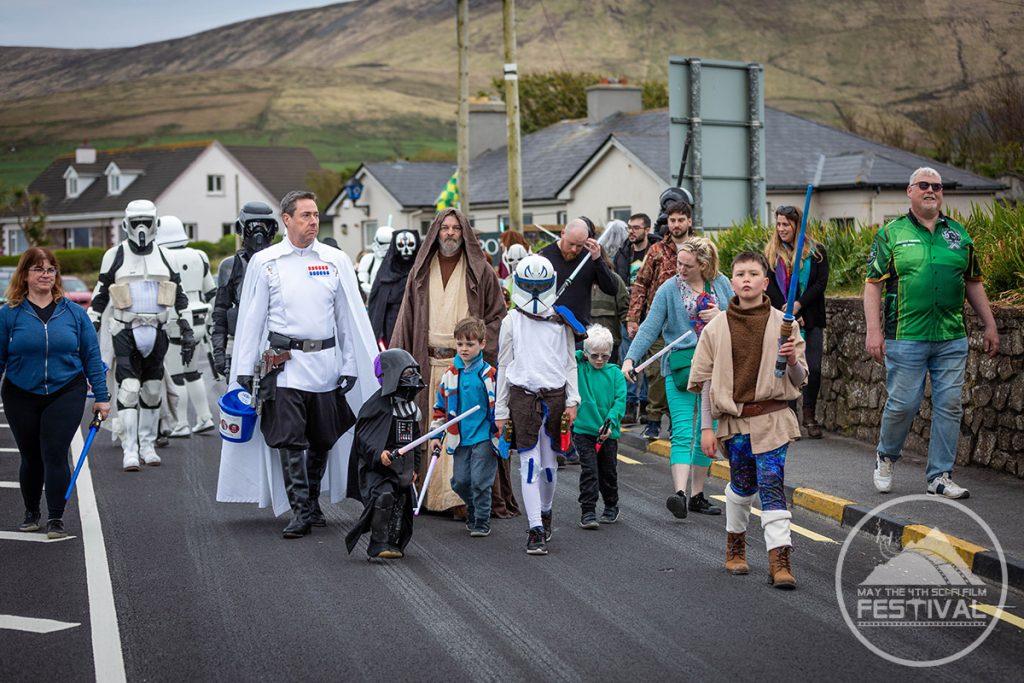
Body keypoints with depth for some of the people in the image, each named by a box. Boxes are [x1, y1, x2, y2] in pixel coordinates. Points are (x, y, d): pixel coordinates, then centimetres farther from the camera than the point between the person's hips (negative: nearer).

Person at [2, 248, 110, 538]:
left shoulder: (74, 313, 1)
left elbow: (91, 356, 4)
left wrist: (101, 396, 2)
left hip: (65, 394, -1)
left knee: (55, 454, -8)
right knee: (31, 457, 12)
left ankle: (56, 518, -1)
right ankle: (31, 512, 31)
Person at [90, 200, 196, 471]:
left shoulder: (164, 256, 8)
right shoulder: (114, 255, 2)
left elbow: (180, 296, 12)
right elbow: (100, 296, 7)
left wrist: (187, 331, 6)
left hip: (157, 331, 3)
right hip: (125, 332, -3)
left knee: (152, 390, 7)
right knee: (128, 389, -11)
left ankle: (147, 444, 19)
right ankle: (130, 450, -9)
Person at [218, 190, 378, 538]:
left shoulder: (336, 260, 7)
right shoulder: (264, 262, 3)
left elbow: (350, 317, 10)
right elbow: (251, 319, 5)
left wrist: (351, 365, 5)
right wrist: (244, 369, 2)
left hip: (325, 362, 2)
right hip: (285, 363, -2)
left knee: (323, 440, 10)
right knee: (289, 441, -8)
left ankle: (313, 502, 26)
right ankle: (300, 511, -6)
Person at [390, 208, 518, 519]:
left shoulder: (480, 271, 4)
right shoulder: (421, 272, 13)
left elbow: (497, 314, 4)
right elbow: (407, 318, 13)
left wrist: (479, 347, -8)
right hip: (429, 363, 3)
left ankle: (462, 496, -10)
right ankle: (430, 494, 8)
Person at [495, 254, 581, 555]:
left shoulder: (561, 321, 10)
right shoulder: (512, 321, 7)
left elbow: (570, 364, 13)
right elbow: (503, 366, 10)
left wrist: (572, 401, 3)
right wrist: (501, 411, 7)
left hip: (555, 396, 2)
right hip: (523, 397, -1)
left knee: (549, 463, 8)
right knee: (529, 465, -7)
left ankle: (545, 511, 33)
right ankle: (536, 530, -6)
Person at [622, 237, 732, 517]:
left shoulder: (721, 284, 6)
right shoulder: (669, 289, -3)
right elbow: (650, 327, -7)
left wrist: (722, 317, -9)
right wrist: (631, 358, -19)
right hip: (680, 367, -4)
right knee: (683, 433, -15)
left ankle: (697, 495, 18)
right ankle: (680, 493, -27)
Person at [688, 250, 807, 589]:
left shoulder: (782, 324, 1)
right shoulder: (717, 327, 3)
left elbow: (799, 380, 4)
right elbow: (706, 381, 6)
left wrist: (793, 360, -17)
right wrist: (706, 428, 2)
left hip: (772, 418, -2)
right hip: (733, 419, 2)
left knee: (771, 485, -10)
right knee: (742, 486, 13)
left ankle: (780, 560, -11)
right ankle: (735, 545, 37)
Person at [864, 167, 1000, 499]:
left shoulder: (958, 234, 12)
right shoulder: (891, 234, 2)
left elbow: (973, 283, 18)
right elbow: (873, 284, -2)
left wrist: (990, 325, 14)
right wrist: (873, 330, -10)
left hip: (952, 339, 4)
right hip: (906, 338, -3)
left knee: (949, 406, 2)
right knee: (903, 404, -1)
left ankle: (940, 476, 11)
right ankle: (886, 457, 25)